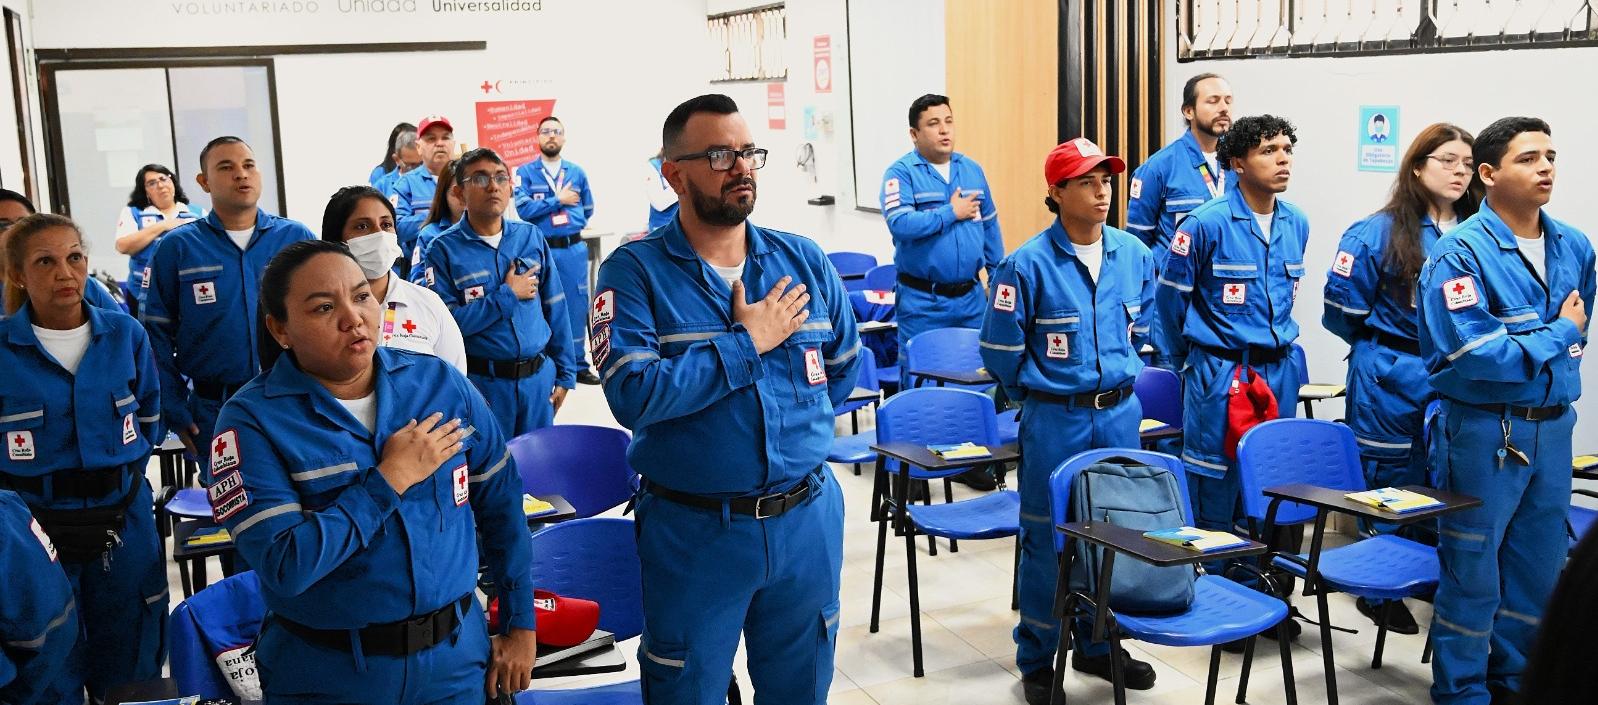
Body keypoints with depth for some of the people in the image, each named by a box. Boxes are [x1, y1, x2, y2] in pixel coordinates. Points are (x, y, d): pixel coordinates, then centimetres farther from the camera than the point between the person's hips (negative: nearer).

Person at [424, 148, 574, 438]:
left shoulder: (531, 236, 4)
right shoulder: (444, 249, -7)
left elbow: (555, 308, 8)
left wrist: (564, 374, 7)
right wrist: (507, 295, -15)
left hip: (539, 378, 3)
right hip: (481, 382, -3)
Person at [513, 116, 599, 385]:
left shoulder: (577, 172, 9)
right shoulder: (525, 173, 0)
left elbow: (587, 210, 15)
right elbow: (523, 209, -11)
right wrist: (558, 200, -9)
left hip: (574, 249, 3)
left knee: (577, 306, 6)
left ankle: (578, 365, 16)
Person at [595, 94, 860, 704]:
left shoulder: (802, 261, 4)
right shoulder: (635, 271, -11)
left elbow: (844, 368, 15)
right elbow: (633, 394, -24)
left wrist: (789, 418, 5)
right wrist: (746, 344, -18)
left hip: (807, 517, 4)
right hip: (693, 530, -4)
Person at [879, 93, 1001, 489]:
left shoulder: (972, 170, 10)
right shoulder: (901, 173, -7)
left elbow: (990, 226, 15)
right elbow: (899, 223, -22)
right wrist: (951, 213, -15)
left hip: (969, 297, 5)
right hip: (921, 301, -5)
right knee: (917, 383, 1)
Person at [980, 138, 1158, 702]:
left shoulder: (1134, 254, 1)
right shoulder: (1028, 264, -15)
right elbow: (1001, 350, -8)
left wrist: (1121, 375, 14)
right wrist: (1045, 391, 4)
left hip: (1121, 413, 5)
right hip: (1055, 422, -5)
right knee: (1049, 539, 3)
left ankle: (1098, 645, 31)